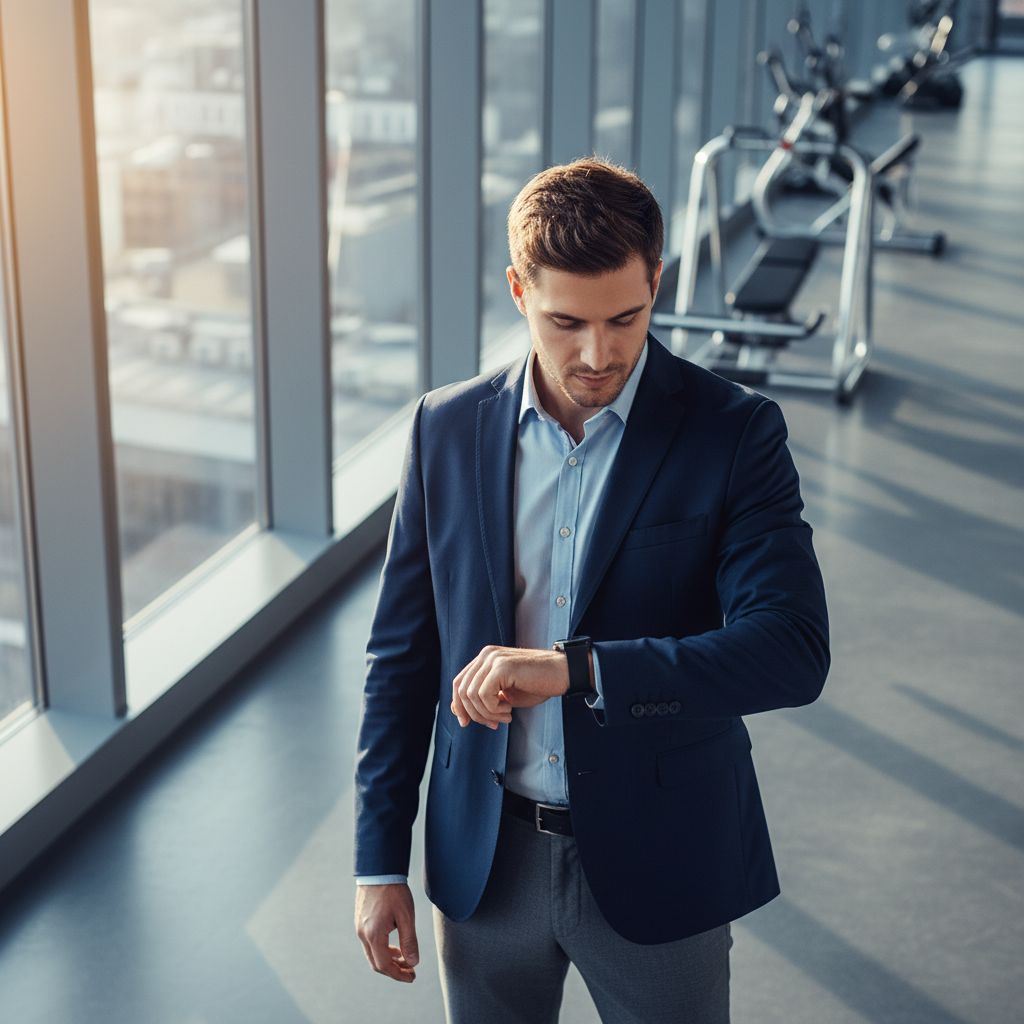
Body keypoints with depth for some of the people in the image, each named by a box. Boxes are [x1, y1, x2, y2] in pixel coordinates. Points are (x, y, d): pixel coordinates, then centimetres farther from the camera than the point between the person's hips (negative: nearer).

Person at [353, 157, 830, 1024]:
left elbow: (793, 652, -23)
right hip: (484, 859, 2)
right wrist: (380, 861, 1)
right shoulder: (447, 427, -3)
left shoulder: (735, 433, -12)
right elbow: (401, 655, 2)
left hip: (658, 863, -2)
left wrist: (572, 667, -33)